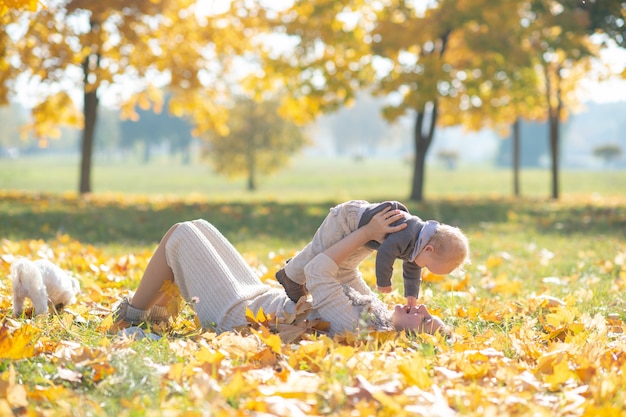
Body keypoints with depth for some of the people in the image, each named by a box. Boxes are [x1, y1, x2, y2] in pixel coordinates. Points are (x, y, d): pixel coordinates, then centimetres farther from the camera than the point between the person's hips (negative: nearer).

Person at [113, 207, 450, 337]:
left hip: (234, 315, -9)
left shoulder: (352, 327, -35)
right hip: (260, 296, 9)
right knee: (196, 228, 16)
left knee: (180, 234, -2)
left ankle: (133, 315, 15)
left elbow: (317, 271, -27)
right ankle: (158, 310, 27)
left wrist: (369, 232, -22)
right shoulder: (381, 317, -9)